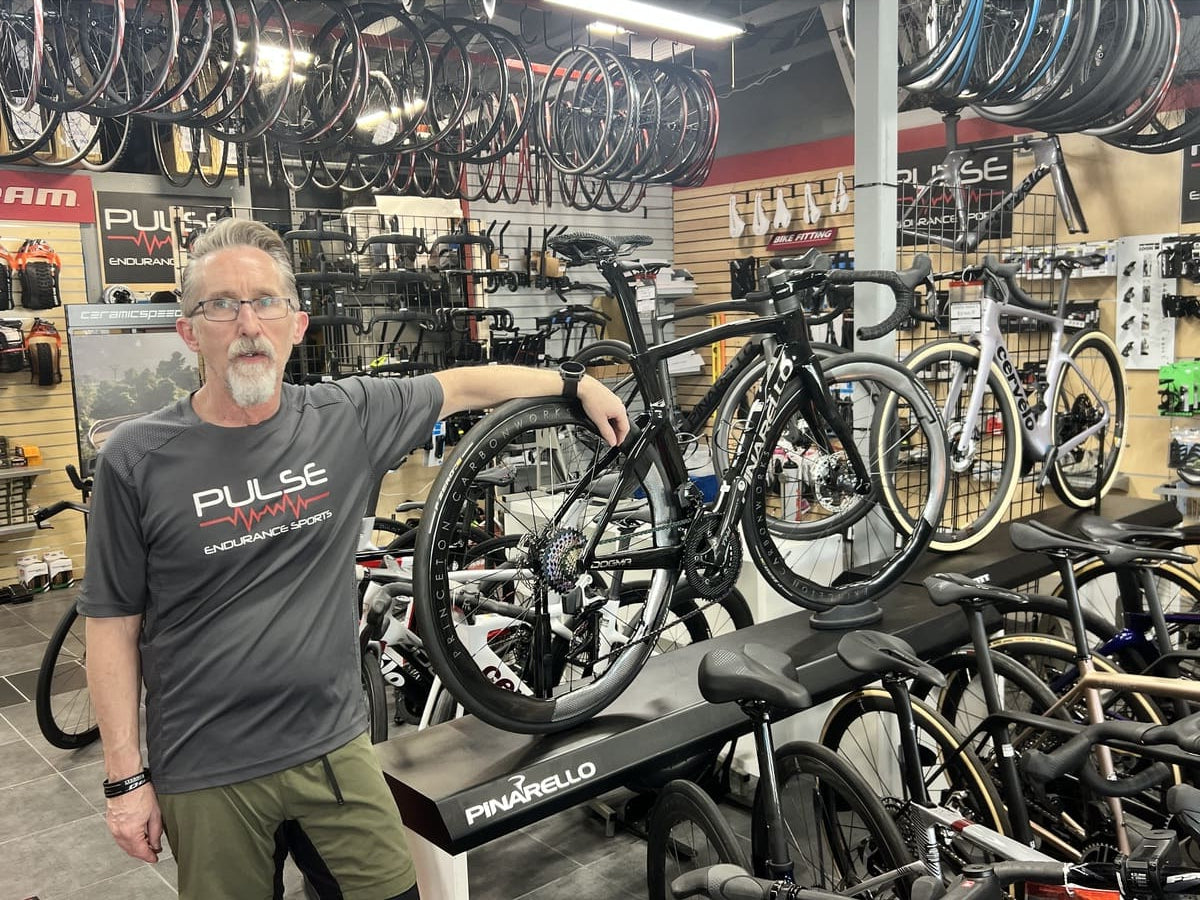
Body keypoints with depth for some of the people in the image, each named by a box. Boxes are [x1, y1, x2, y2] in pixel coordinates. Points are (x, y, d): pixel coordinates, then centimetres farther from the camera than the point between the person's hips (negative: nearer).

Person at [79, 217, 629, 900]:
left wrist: (578, 386, 13)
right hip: (206, 774, -2)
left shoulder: (347, 418, -6)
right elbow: (114, 624, -5)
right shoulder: (138, 459, -11)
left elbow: (465, 385, 8)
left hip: (333, 745, 2)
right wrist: (126, 778, -4)